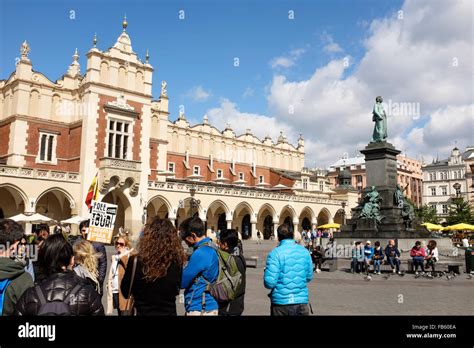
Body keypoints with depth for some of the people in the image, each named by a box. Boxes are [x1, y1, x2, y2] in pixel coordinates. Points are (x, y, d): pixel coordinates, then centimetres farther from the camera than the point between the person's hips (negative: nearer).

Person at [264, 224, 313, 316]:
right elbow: (309, 277, 11)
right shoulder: (305, 251, 1)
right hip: (301, 302, 3)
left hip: (281, 302, -3)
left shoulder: (275, 253, -12)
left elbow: (269, 283, -16)